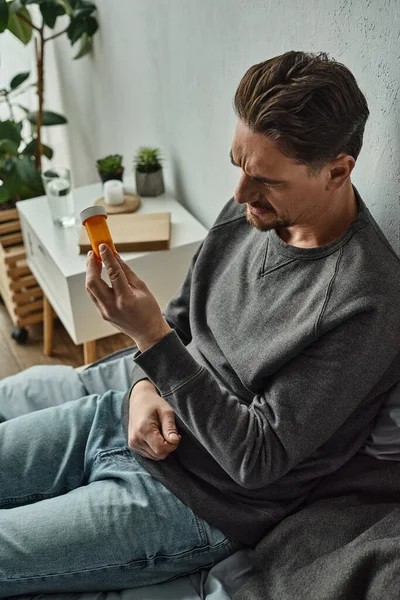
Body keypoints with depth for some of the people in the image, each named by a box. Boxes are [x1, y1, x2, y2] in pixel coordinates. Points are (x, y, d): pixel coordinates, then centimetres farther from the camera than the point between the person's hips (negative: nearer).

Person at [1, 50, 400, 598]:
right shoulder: (250, 210, -2)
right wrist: (146, 386, -9)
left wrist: (151, 338, -30)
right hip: (127, 415, 7)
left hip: (196, 505, -7)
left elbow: (257, 460, -24)